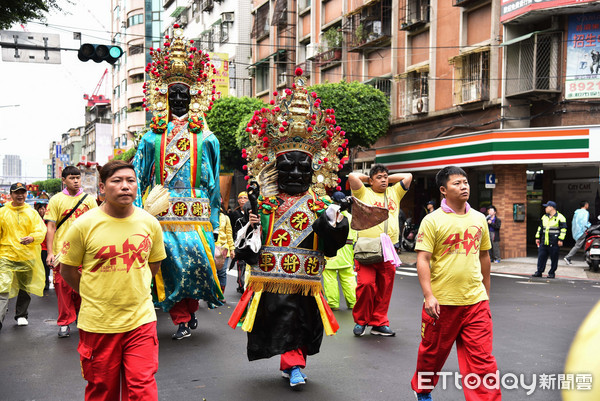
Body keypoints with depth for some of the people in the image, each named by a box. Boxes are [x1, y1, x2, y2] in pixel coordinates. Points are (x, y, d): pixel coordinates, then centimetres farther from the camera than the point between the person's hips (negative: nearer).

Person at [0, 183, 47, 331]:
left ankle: (21, 315, 32)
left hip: (28, 257, 2)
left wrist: (31, 238, -24)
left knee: (25, 288, 14)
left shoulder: (32, 213, 5)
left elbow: (41, 231, -4)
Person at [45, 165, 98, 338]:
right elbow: (51, 228, 1)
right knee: (63, 287, 0)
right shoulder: (56, 200, 3)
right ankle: (65, 323, 12)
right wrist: (50, 252, -6)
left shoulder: (89, 200, 7)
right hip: (61, 251, -1)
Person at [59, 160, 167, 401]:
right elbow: (67, 270, 2)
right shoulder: (84, 225, -9)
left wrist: (131, 289, 10)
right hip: (98, 323, -1)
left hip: (141, 320, 1)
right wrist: (94, 295, 4)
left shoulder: (149, 223, 0)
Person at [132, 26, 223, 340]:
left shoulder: (206, 138, 8)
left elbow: (213, 182, 8)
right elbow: (138, 177, 8)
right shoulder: (152, 137, 10)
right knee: (169, 259, -6)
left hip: (196, 210, 0)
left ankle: (188, 310, 11)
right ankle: (182, 318, 4)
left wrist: (214, 222, 5)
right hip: (160, 210, 1)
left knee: (196, 255, -12)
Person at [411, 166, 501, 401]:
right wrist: (428, 296, -19)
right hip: (441, 301, -3)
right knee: (433, 352, 14)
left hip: (476, 301, 3)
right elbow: (422, 259, -11)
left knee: (482, 357, 0)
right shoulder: (433, 220, -7)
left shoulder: (479, 219, 8)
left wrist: (486, 291, 22)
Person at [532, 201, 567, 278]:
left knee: (554, 259, 1)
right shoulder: (544, 217, 16)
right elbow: (540, 228, 23)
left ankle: (552, 273, 10)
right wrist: (537, 237, 18)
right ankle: (539, 272, 10)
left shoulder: (560, 217, -5)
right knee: (541, 257, 4)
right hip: (544, 242, 6)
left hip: (554, 243, -6)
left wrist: (560, 240, -13)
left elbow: (563, 229, -8)